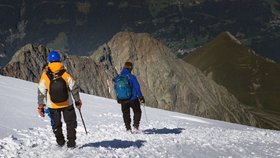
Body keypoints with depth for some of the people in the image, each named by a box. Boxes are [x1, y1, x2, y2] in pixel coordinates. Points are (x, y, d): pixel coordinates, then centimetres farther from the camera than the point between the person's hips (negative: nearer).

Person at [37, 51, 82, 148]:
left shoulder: (45, 75, -13)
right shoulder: (65, 74, -15)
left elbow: (41, 92, -8)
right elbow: (74, 88, -7)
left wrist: (40, 106, 1)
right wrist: (77, 101, 7)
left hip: (52, 106, 1)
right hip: (67, 104, -1)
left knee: (56, 124, 21)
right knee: (70, 123, 16)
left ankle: (60, 142, 28)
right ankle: (71, 142, 12)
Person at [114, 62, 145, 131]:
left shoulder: (118, 77, 0)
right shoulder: (132, 77, -16)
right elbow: (137, 88, -14)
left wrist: (118, 99, 21)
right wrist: (141, 97, -6)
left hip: (123, 100, 4)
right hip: (133, 99, -4)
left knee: (126, 114, 16)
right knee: (137, 112, 15)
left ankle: (128, 128, 14)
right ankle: (136, 126, 3)